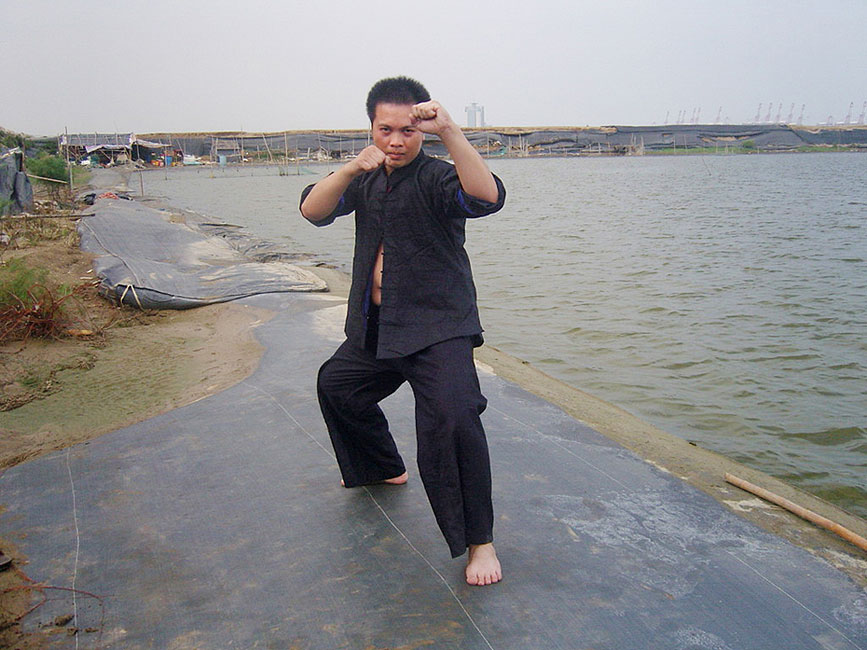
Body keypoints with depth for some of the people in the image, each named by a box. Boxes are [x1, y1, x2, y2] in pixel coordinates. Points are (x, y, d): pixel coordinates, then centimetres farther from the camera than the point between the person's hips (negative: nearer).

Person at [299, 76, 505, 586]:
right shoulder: (366, 179, 8)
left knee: (452, 415, -27)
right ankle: (384, 468, 49)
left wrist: (449, 130, -42)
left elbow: (487, 196, -34)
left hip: (438, 327, -8)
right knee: (337, 386, 26)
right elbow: (313, 210, -8)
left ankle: (479, 540, -12)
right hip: (375, 326, 8)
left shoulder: (435, 178, -12)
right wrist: (351, 170, -25)